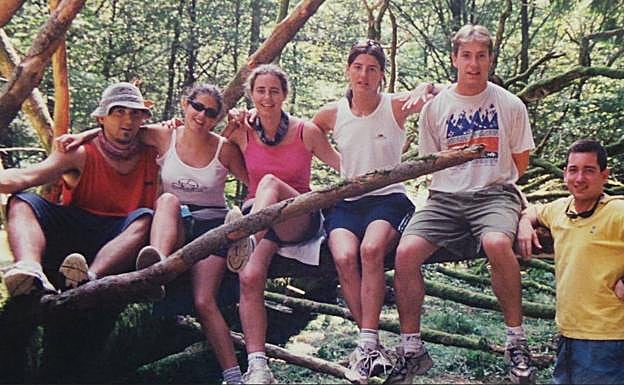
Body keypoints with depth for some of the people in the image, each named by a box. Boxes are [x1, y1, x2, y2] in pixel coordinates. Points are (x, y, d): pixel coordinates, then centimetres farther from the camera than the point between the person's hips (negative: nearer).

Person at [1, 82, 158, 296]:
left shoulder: (152, 157, 11)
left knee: (146, 217, -30)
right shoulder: (81, 155, 3)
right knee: (21, 202, -18)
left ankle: (89, 279, -52)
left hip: (123, 241, 0)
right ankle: (30, 271, -49)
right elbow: (26, 177, -10)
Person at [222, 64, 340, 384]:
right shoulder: (242, 132, 5)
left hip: (299, 220, -1)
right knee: (249, 276, -29)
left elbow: (344, 166, 8)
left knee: (270, 182, -33)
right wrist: (231, 124, 3)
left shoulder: (306, 132, 1)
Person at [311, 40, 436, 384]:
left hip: (388, 198, -2)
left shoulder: (396, 106, 0)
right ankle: (373, 346, -20)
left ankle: (367, 345, -29)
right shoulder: (332, 114, 7)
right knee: (344, 257, -30)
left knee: (371, 249, -35)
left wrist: (424, 90, -15)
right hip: (346, 202, 2)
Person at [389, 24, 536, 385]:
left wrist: (491, 181, 6)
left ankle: (517, 341, -17)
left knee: (497, 243, -37)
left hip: (495, 193, -2)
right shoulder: (435, 107, 9)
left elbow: (520, 163, 13)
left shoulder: (510, 105, 6)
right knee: (406, 252, -24)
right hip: (445, 196, 2)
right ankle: (412, 350, -10)